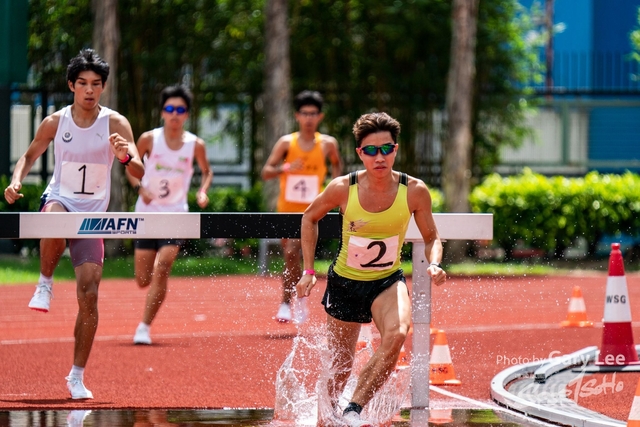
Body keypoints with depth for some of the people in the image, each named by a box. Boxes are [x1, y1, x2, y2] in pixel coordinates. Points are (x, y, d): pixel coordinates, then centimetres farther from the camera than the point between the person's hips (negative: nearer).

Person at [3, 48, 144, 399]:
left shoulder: (115, 124, -6)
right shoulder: (55, 122, -2)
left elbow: (139, 173, -14)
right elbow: (30, 155, 14)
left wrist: (125, 157, -37)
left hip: (92, 215, 0)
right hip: (58, 200, 0)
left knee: (89, 296, -8)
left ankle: (77, 377, 3)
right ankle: (45, 285, -15)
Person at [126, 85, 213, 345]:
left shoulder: (195, 145, -2)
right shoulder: (149, 139, -4)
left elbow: (207, 171, 15)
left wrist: (203, 191, -5)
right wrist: (140, 188, -11)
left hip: (175, 214, -1)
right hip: (147, 213, 1)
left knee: (161, 270, -18)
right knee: (143, 280, 3)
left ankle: (144, 328, -12)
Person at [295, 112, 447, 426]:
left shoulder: (414, 191, -16)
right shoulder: (343, 188, -17)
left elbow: (431, 238, 1)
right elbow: (310, 218, 3)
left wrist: (434, 264, -21)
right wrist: (308, 271, 0)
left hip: (387, 282, 0)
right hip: (345, 282, 0)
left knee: (397, 334, -32)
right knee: (340, 369, 9)